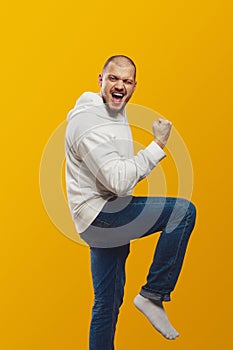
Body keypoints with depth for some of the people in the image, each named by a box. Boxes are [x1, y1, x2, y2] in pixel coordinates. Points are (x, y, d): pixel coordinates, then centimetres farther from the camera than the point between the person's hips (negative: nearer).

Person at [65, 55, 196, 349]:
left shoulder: (117, 113, 14)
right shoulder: (89, 121, -18)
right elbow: (120, 182, -26)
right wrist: (158, 144, -21)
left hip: (109, 217, 10)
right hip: (98, 214, -10)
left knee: (109, 302, 14)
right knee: (184, 211, -19)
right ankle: (153, 295, -12)